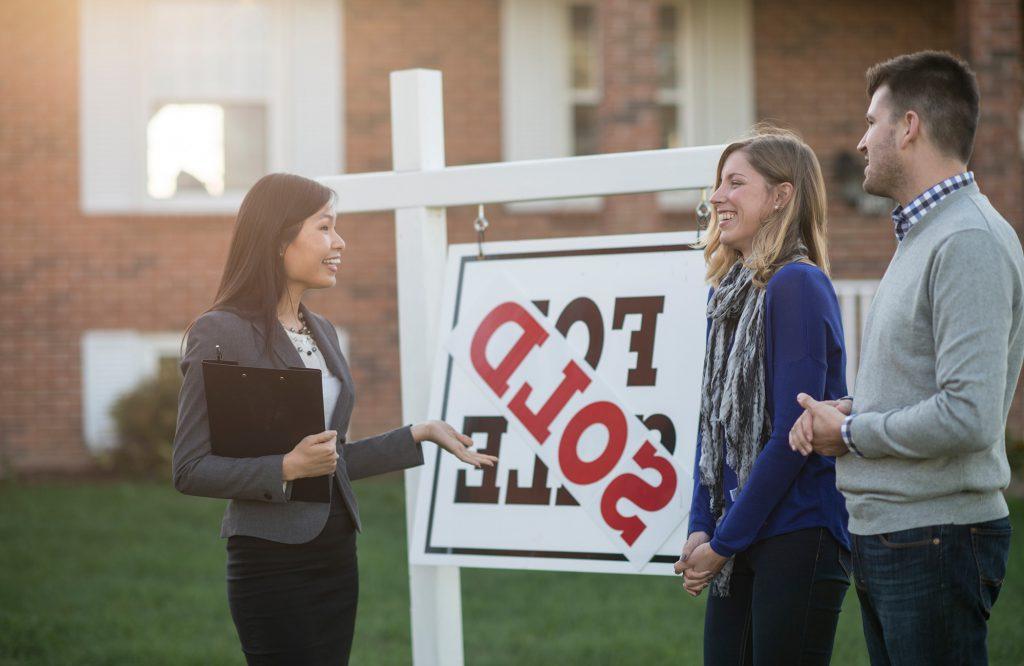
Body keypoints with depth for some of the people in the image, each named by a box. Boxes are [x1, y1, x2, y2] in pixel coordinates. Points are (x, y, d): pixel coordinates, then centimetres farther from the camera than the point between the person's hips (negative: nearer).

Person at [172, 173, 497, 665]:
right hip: (272, 558, -7)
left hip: (335, 551, 7)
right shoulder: (220, 334, -10)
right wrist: (287, 468, -23)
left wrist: (420, 436, 17)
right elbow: (190, 470, -12)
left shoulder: (320, 332, 14)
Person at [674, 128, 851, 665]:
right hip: (740, 545, 8)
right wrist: (700, 529, 4)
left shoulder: (797, 286, -13)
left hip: (798, 535, -8)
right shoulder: (730, 294, 13)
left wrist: (724, 541, -12)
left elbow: (792, 433, -17)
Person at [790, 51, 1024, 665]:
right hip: (886, 538, 10)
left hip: (936, 542, -10)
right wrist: (848, 410, 5)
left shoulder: (969, 242, -16)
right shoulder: (922, 235, 18)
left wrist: (850, 433, -12)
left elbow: (968, 418, -25)